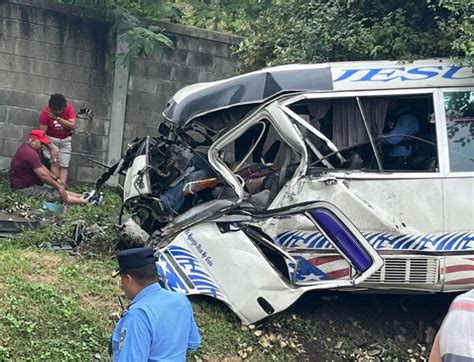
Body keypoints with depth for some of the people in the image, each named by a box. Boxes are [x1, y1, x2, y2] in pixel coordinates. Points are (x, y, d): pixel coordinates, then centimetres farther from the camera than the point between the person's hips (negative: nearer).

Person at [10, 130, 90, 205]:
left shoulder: (26, 148, 12)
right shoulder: (31, 153, -24)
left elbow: (41, 167, 19)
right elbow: (43, 175, -24)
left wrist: (56, 179, 16)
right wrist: (58, 187, -14)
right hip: (24, 189, -11)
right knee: (57, 195, -12)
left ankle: (82, 196, 8)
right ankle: (86, 201, -12)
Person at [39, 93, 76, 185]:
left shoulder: (69, 108, -16)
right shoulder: (45, 113, -21)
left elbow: (72, 126, -24)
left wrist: (58, 118, -31)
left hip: (65, 139, 2)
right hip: (52, 139, -2)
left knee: (64, 166, -7)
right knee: (55, 163, -19)